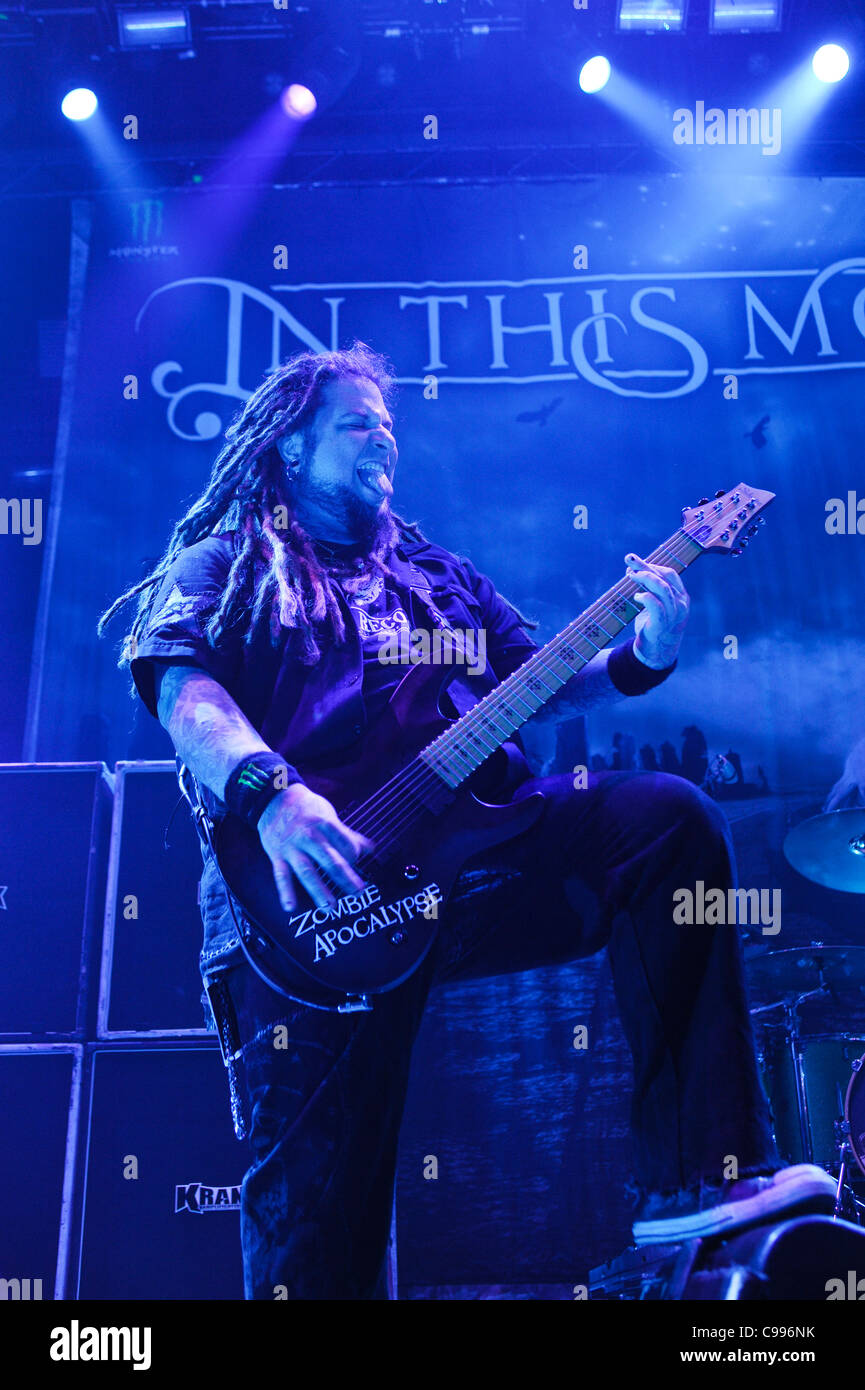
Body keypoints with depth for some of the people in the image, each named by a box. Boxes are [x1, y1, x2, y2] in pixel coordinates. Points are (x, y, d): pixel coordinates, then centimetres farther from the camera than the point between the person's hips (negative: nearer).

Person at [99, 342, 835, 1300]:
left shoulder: (433, 569, 28)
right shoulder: (221, 565, 13)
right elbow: (184, 690, -7)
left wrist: (641, 659, 3)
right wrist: (273, 794, -27)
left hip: (463, 842, 4)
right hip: (310, 887, -4)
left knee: (672, 817, -17)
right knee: (318, 1208, -10)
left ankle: (698, 1174, -15)